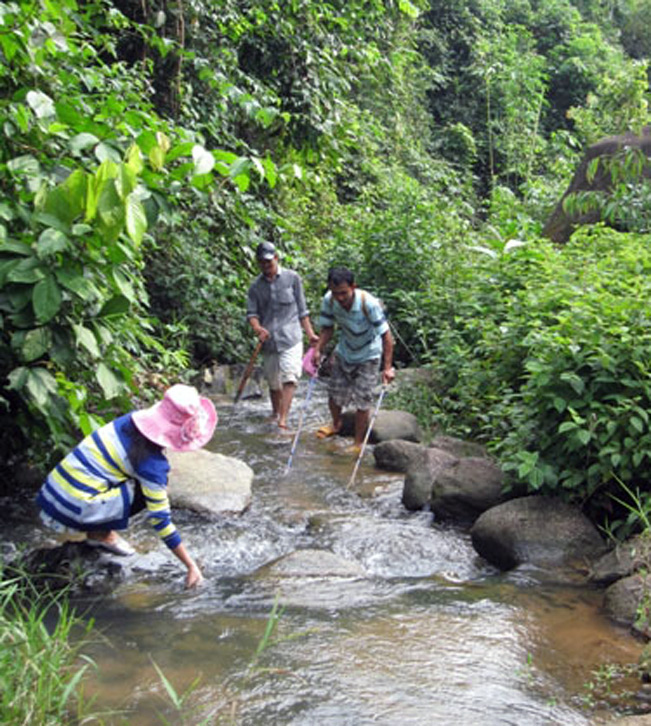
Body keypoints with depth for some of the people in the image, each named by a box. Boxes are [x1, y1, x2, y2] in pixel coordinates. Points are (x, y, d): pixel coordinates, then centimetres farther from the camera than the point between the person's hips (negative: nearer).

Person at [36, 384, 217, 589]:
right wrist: (191, 566, -10)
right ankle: (100, 534, 3)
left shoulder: (134, 419, 0)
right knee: (147, 490, -6)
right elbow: (161, 520, -16)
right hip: (72, 509, -8)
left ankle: (97, 530, 12)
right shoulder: (152, 463, -18)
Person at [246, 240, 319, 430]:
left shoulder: (292, 278, 5)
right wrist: (257, 327, -20)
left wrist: (310, 333, 5)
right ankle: (275, 412, 33)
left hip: (290, 337, -3)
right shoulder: (256, 286, 10)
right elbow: (251, 312, 2)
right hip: (269, 340, 3)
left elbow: (301, 309, 8)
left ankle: (283, 419, -24)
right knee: (273, 380, 13)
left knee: (289, 377, -18)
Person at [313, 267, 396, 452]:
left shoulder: (369, 303, -34)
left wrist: (387, 367, -32)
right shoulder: (329, 300, -21)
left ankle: (358, 443, 12)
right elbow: (327, 328, -4)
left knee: (362, 401, -5)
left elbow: (386, 336, -29)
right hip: (344, 352, 4)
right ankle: (336, 424, 44)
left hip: (368, 355, -4)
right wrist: (318, 350, -19)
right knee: (335, 394, 13)